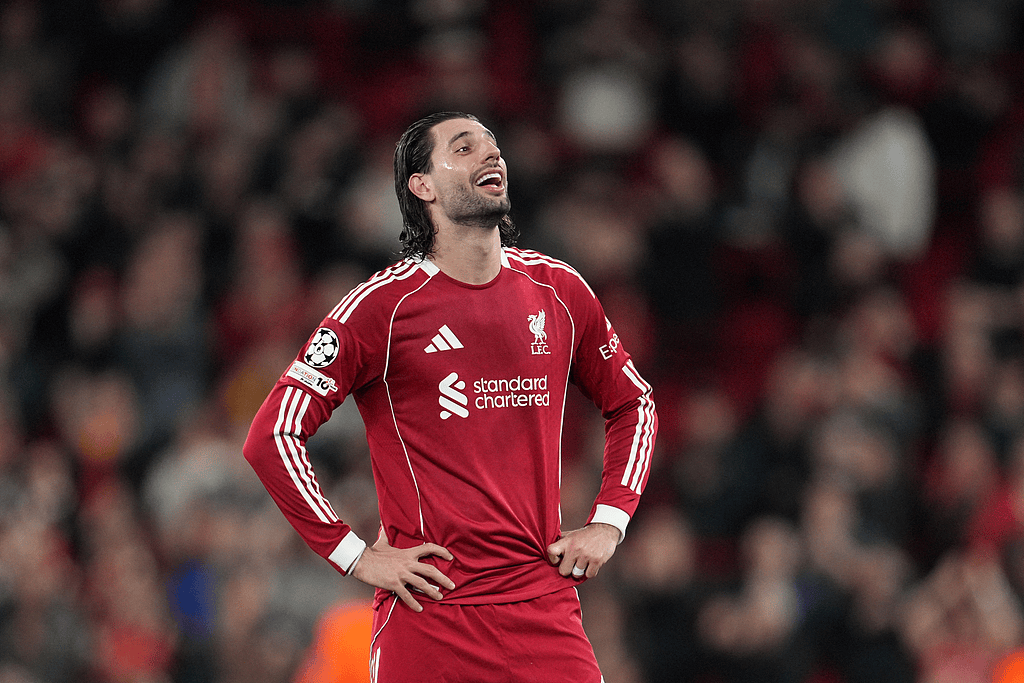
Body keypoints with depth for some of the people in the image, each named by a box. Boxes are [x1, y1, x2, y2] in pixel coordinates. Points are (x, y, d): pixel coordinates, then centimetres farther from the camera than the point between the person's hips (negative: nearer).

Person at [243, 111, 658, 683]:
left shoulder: (559, 291, 8)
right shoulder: (385, 305, -5)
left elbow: (633, 404, 24)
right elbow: (273, 436, -7)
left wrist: (608, 523, 10)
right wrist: (355, 555, -9)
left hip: (545, 608, 3)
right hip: (428, 613, -3)